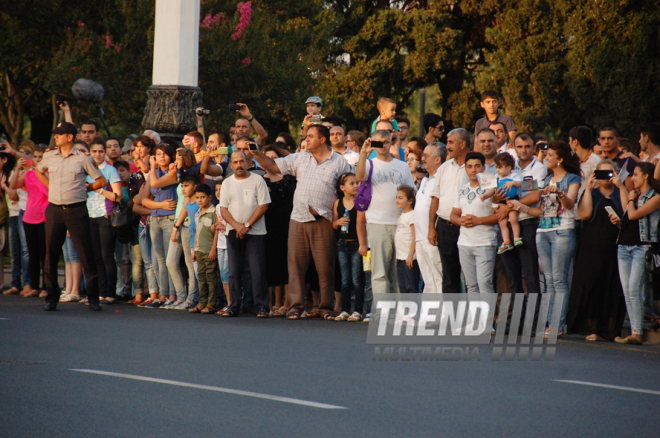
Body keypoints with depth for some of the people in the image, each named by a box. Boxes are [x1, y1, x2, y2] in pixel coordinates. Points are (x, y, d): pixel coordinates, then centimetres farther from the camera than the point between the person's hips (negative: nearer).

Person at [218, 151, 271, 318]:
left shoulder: (257, 180, 1)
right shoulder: (227, 183, 10)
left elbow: (263, 205, -4)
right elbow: (223, 209, 6)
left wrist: (247, 225, -11)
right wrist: (237, 226, -10)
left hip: (255, 232, -3)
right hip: (233, 233, 3)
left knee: (258, 271, -7)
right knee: (234, 272, 4)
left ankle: (262, 307, -5)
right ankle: (234, 307, 9)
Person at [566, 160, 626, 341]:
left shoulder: (620, 193, 13)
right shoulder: (590, 193, 13)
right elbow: (584, 214, -6)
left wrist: (620, 186, -8)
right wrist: (588, 188, -7)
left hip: (615, 246, 0)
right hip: (592, 247, 0)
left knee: (614, 288, -4)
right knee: (590, 285, -4)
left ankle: (613, 329, 0)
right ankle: (592, 328, 0)